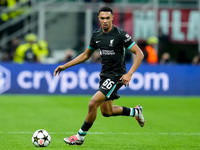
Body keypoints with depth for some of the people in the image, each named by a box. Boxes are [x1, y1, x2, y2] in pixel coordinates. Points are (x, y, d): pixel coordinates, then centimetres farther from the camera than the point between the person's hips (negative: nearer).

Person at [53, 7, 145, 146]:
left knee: (93, 103, -18)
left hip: (116, 76, -8)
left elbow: (139, 54, -15)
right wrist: (65, 66, 13)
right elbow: (85, 55, 18)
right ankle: (135, 111, 39)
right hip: (104, 75, 8)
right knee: (106, 111, 15)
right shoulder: (96, 35, 4)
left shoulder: (120, 34, -16)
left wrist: (129, 74, -25)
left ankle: (80, 137, -4)